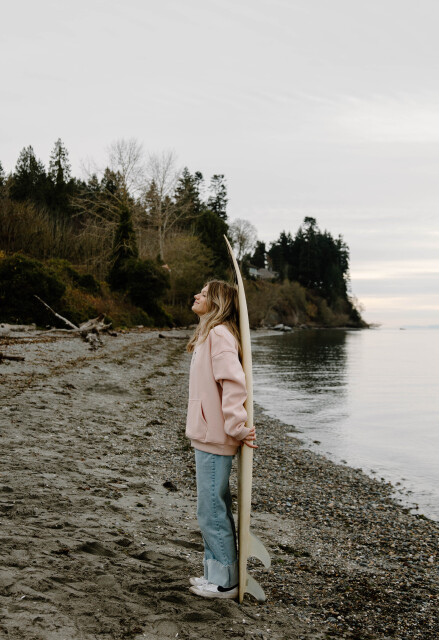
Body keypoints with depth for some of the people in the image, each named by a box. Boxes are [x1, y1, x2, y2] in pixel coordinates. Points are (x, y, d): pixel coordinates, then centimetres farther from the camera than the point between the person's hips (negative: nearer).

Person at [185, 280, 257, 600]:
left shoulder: (219, 334, -17)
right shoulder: (211, 334, 15)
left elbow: (234, 383, -26)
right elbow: (230, 383, 21)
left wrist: (236, 428, -25)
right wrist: (236, 427, 17)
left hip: (214, 440, -10)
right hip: (209, 437, 10)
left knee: (212, 511, -1)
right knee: (215, 509, 17)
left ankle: (225, 582, 10)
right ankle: (216, 573, 28)